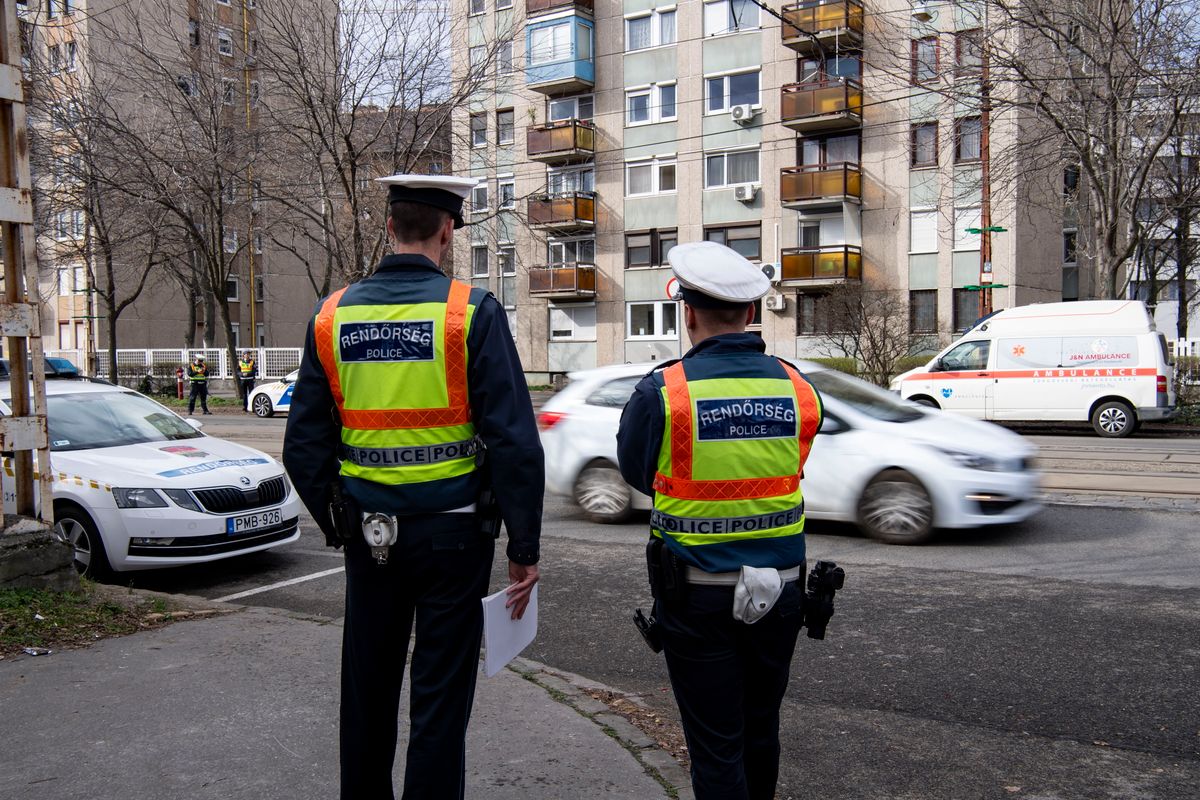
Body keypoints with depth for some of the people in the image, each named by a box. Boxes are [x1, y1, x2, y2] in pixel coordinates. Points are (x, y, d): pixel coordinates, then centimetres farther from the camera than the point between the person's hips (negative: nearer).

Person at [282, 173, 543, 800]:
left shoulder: (334, 315, 1)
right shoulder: (472, 312, -11)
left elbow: (304, 446, 5)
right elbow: (515, 441, -15)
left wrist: (338, 524, 17)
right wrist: (523, 548, -8)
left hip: (368, 533, 4)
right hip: (451, 531, -4)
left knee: (367, 685, 21)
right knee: (440, 695, 8)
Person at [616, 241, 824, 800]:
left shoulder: (662, 392, -15)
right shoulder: (797, 388, -5)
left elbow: (635, 472, -1)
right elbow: (791, 472, 5)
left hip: (698, 592, -4)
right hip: (779, 586, 4)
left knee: (715, 743, 8)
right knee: (761, 727, 23)